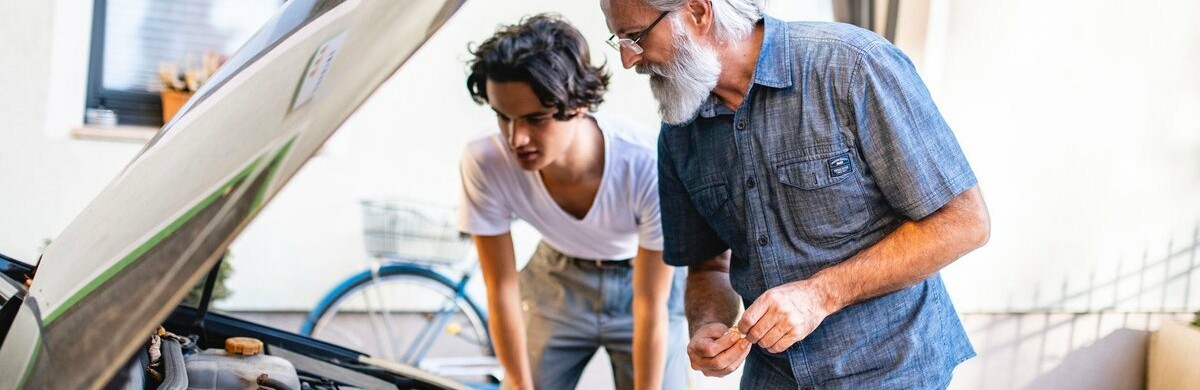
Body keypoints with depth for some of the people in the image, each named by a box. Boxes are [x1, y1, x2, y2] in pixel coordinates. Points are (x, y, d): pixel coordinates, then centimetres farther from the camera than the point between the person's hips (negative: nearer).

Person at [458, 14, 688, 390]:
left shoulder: (648, 165, -36)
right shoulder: (486, 164, -30)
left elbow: (650, 306, -26)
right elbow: (502, 288, -17)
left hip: (641, 281, -2)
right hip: (557, 282, 2)